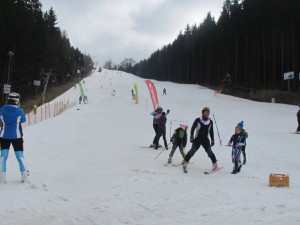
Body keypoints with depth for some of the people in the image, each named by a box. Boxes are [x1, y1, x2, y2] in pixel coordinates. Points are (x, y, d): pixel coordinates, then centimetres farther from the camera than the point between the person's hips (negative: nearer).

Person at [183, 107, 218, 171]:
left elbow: (211, 131, 18)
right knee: (192, 150, -9)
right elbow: (193, 128, 1)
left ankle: (215, 164, 5)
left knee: (209, 151, -4)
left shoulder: (210, 122, 7)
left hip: (205, 140, 2)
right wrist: (191, 137, -6)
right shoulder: (198, 120, -4)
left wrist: (212, 139, 15)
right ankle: (185, 162, 1)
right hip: (197, 139, -2)